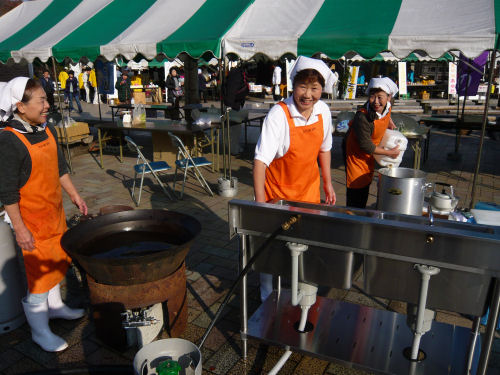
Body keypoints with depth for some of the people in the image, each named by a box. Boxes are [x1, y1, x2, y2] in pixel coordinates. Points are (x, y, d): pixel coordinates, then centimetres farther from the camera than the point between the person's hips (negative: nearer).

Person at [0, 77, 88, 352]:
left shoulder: (47, 130, 3)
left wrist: (74, 195, 16)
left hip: (55, 211, 8)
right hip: (31, 219, -8)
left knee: (57, 262, 22)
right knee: (38, 271, 3)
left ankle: (54, 306, 45)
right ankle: (39, 331, 21)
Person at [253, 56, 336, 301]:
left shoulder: (323, 111, -7)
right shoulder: (278, 114, -25)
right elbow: (261, 160, -28)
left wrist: (327, 184, 11)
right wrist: (260, 202, -32)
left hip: (309, 188, 5)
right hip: (278, 190, -4)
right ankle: (268, 295, 31)